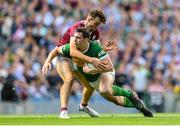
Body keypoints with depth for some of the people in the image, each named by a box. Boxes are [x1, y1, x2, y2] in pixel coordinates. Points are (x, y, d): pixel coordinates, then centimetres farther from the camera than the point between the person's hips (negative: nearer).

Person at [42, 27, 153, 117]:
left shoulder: (95, 47, -34)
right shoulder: (71, 48, -21)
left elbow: (110, 66, -35)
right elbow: (56, 50, 1)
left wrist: (91, 70, -40)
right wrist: (48, 62, -13)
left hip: (104, 72, -5)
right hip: (92, 81, 5)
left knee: (105, 90, -39)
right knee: (117, 100, 4)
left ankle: (129, 94, -13)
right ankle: (140, 105, 28)